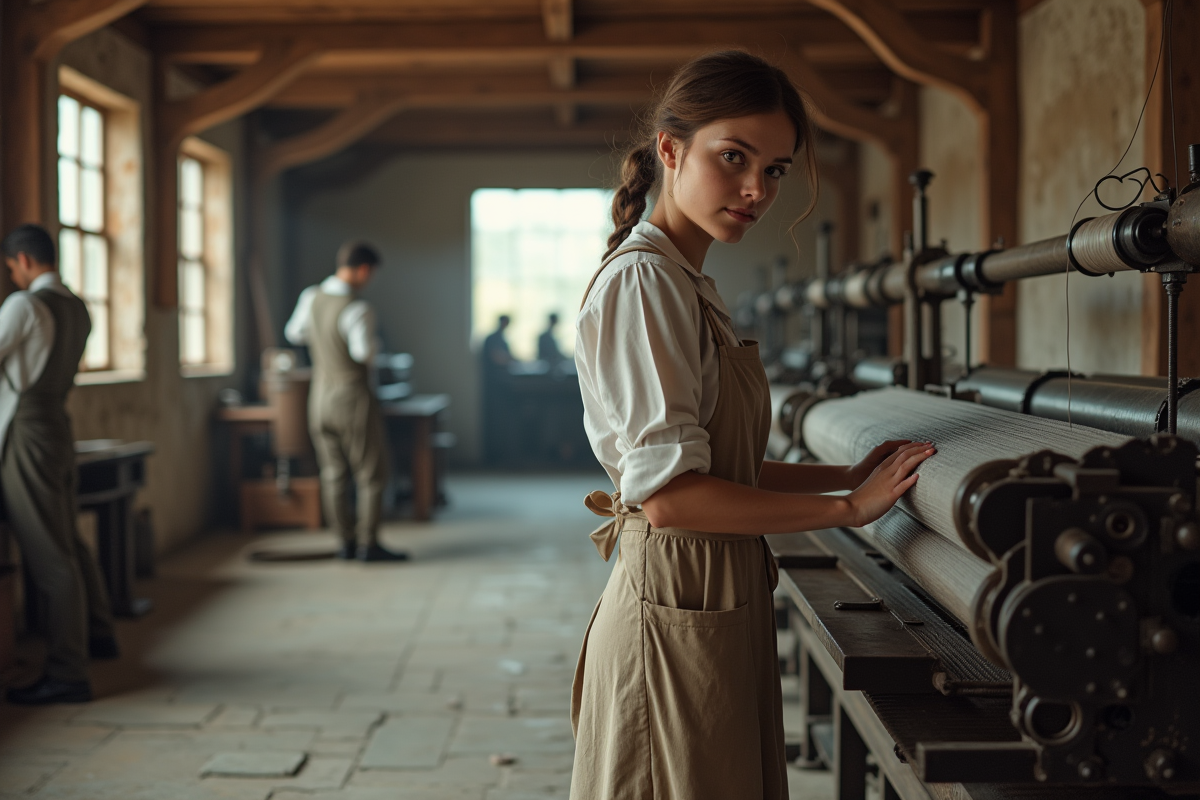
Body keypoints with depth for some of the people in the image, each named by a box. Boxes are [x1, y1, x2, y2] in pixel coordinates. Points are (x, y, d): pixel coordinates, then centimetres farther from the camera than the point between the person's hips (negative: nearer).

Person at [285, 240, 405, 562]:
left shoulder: (311, 297, 2)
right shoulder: (357, 309, -20)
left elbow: (294, 333, 17)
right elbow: (363, 352, -33)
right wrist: (371, 344, -10)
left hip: (320, 397, 7)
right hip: (353, 398, -7)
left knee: (333, 474, 11)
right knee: (370, 474, 3)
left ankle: (346, 541, 17)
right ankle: (369, 544, 5)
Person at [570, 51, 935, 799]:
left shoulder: (688, 284, 14)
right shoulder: (644, 280, -16)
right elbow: (669, 493, -23)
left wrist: (846, 475, 8)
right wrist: (848, 508, -17)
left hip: (721, 609, 9)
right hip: (677, 616, -9)